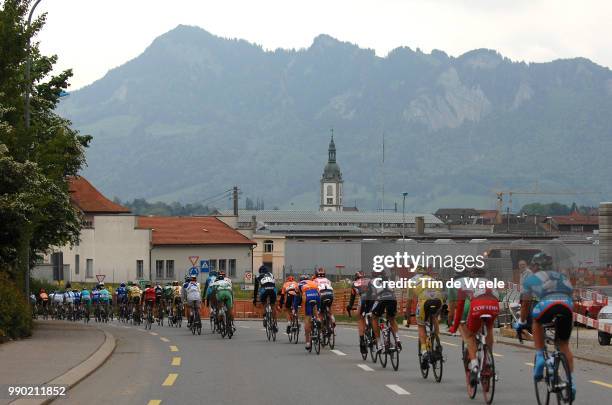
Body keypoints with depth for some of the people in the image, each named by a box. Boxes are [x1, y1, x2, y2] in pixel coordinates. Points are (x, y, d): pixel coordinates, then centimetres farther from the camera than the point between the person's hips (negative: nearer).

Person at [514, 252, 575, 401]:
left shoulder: (531, 279, 27)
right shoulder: (562, 277, 37)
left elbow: (525, 304, 31)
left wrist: (521, 323, 44)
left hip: (547, 305, -3)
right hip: (567, 307, 3)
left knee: (537, 322, 31)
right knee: (564, 345, 18)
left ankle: (539, 357, 15)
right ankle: (571, 381, 10)